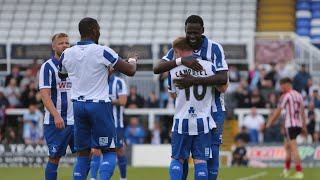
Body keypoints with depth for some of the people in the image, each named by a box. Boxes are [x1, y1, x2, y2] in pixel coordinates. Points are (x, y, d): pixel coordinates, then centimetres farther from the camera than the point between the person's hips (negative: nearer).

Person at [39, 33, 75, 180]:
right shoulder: (48, 67, -5)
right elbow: (45, 95, -14)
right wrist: (56, 116, -26)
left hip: (76, 121, 6)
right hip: (55, 122, -6)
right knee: (54, 158, -1)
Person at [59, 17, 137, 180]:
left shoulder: (67, 54, 2)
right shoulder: (102, 52, -11)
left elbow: (61, 75, 24)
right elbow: (130, 71, -6)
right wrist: (132, 59, 16)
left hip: (78, 105, 4)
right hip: (99, 105, -4)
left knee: (82, 155, 10)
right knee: (109, 152, 4)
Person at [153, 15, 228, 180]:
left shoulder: (215, 48, -11)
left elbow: (223, 79, -22)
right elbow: (157, 69, -14)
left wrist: (194, 81, -32)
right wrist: (181, 60, -30)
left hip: (212, 109, -3)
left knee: (211, 151, -3)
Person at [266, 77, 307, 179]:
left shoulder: (286, 96, -9)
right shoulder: (299, 95, 11)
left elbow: (277, 112, -7)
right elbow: (303, 112, 14)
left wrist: (269, 123, 1)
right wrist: (304, 126, 18)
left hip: (290, 125, -7)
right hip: (299, 124, 7)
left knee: (294, 149, -7)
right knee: (287, 146, 19)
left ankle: (299, 172, -12)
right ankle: (286, 171, 21)